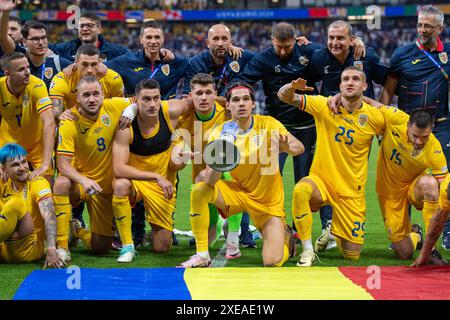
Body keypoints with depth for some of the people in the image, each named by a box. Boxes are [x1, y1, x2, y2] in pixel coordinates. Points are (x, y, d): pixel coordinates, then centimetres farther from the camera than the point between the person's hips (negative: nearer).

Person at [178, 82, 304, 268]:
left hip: (268, 201, -1)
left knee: (272, 263, -15)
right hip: (237, 191, 1)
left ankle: (285, 236, 24)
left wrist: (287, 146, -44)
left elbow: (299, 147, -21)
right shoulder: (220, 133, -12)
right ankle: (202, 256, -15)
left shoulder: (267, 124, -13)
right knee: (199, 190, -27)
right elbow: (210, 181, -19)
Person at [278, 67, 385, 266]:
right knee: (301, 190, -38)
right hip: (321, 180, -1)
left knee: (352, 255, 2)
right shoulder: (324, 106, -7)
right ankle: (308, 251, -22)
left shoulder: (375, 117, -7)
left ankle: (334, 233, 39)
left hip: (352, 191, 1)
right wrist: (292, 88, -31)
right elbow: (284, 96, -12)